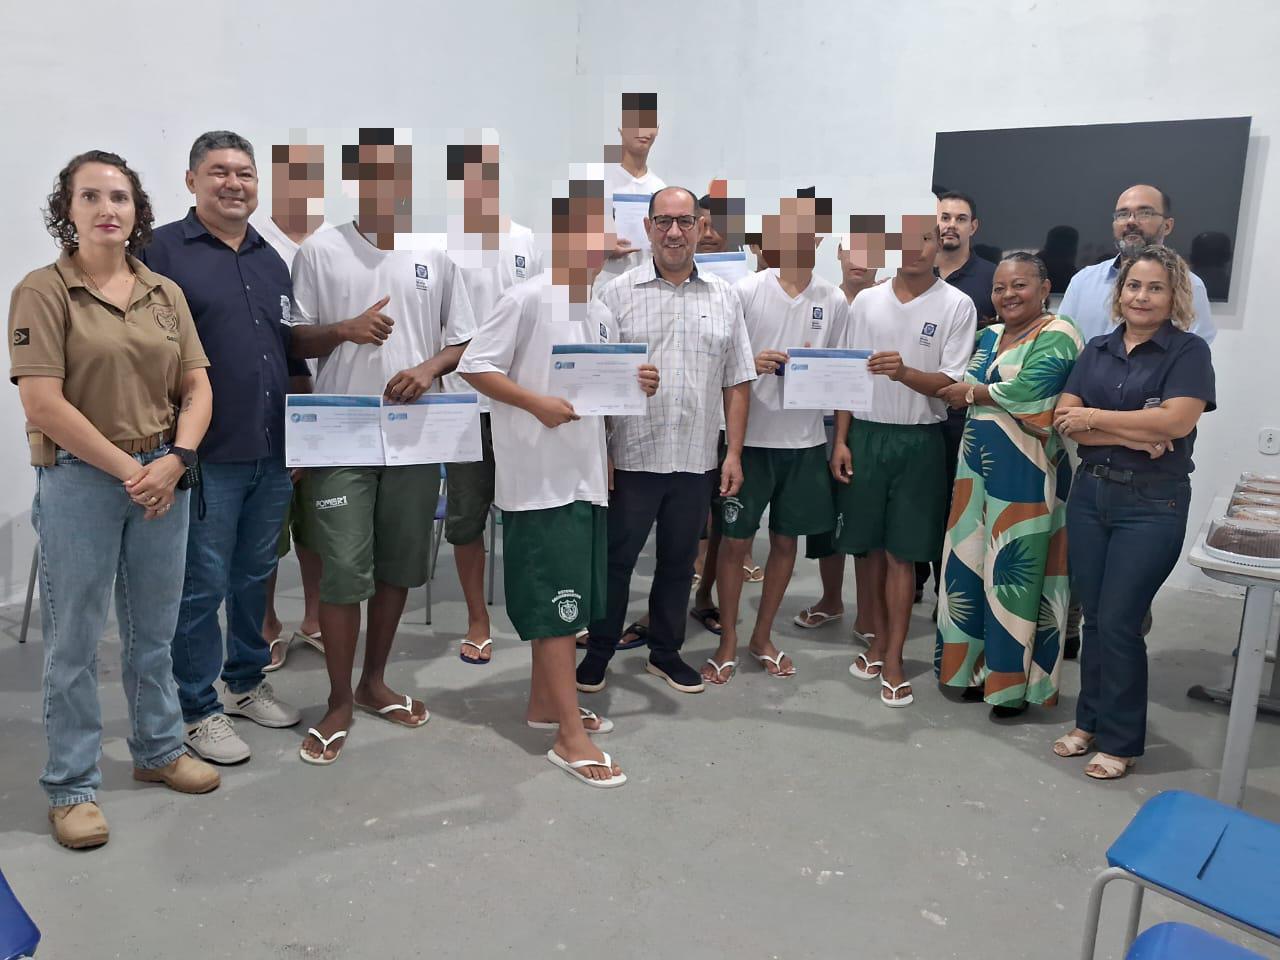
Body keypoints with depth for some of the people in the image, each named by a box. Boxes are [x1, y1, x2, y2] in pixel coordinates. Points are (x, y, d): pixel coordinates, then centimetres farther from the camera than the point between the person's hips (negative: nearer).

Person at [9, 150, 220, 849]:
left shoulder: (165, 293, 8)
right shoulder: (43, 292, -6)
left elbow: (196, 388, 5)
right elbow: (44, 403, -13)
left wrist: (172, 462, -9)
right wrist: (127, 469, -13)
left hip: (163, 476, 4)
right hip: (79, 479, -4)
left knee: (154, 628, 15)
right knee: (74, 639, 5)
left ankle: (158, 750, 33)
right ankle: (72, 786, 20)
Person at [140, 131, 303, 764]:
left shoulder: (271, 260, 15)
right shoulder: (163, 250, -4)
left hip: (273, 454, 6)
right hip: (206, 456, -6)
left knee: (255, 576, 16)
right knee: (202, 585, 3)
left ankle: (246, 683, 33)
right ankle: (198, 708, 18)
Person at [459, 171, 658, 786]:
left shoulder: (601, 315, 14)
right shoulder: (527, 299, -10)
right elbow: (474, 367, -11)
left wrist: (636, 386, -2)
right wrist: (537, 404, -21)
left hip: (587, 474, 8)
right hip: (539, 477, -8)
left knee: (567, 601, 15)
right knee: (556, 604, -5)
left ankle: (544, 705, 30)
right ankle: (570, 736, 1)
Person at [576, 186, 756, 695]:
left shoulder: (724, 298, 7)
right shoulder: (617, 293, -1)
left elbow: (735, 384, 9)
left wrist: (734, 453, 3)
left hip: (696, 461, 3)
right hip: (631, 458, -2)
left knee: (679, 562, 14)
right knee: (615, 560, 8)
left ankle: (665, 652, 31)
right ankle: (598, 652, 24)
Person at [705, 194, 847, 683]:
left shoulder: (835, 300, 4)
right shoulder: (745, 291, -3)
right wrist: (751, 364, -20)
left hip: (805, 440, 3)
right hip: (750, 436, -2)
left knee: (786, 540, 12)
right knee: (735, 540, 4)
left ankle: (762, 636, 29)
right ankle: (728, 643, 20)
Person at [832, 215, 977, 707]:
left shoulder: (956, 306, -2)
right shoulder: (866, 301, 7)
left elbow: (951, 384, -7)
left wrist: (905, 372, -27)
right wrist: (841, 440, 3)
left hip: (920, 440, -3)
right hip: (866, 433, 3)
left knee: (901, 553, 2)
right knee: (870, 547, 9)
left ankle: (893, 659, 12)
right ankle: (879, 640, 26)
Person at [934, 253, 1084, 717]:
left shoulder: (1057, 335, -7)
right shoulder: (989, 336, 17)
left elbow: (1025, 391, -20)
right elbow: (959, 387, 9)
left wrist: (971, 392, -7)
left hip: (1025, 472, -7)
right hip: (979, 465, 7)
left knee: (1015, 570, -1)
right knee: (972, 562, 9)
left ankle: (1015, 680, 14)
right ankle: (978, 666, 24)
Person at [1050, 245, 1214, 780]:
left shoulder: (1188, 351, -5)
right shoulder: (1097, 350, 8)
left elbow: (1175, 421, -20)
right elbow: (1065, 420, -3)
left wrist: (1094, 417, -12)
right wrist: (1133, 436, -16)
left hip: (1152, 505, -4)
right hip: (1090, 494, 4)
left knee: (1119, 621, -2)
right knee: (1093, 617, 11)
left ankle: (1120, 741, 15)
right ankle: (1089, 721, 27)